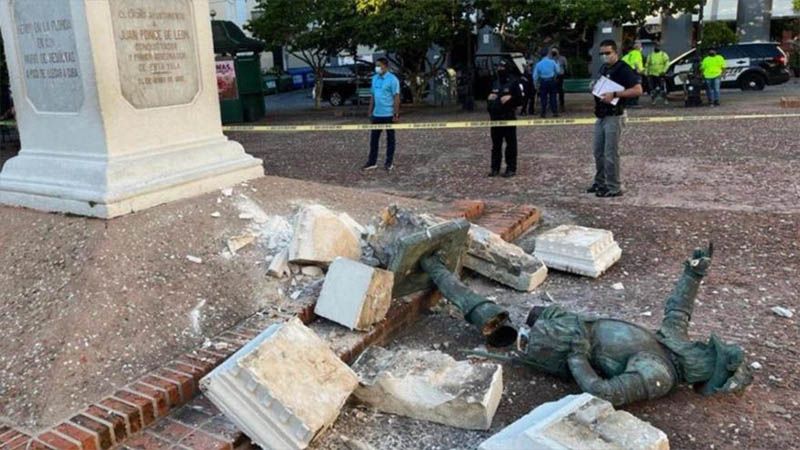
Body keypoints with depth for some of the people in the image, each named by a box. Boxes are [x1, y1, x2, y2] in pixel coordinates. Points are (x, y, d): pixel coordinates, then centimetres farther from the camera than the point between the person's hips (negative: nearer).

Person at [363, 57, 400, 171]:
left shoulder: (392, 79, -10)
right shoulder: (375, 78, 10)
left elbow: (396, 97, -12)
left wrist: (396, 114, -15)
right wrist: (370, 111, 13)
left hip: (388, 114, -6)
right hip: (376, 114, 6)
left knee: (390, 139, 6)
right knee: (374, 138, 8)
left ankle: (389, 162, 14)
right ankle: (372, 162, 15)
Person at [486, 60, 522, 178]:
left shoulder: (513, 82, -1)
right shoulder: (494, 83, 15)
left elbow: (519, 99, -4)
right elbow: (489, 100, 25)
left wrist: (510, 98, -19)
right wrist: (489, 99, 3)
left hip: (509, 117, -5)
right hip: (495, 117, 5)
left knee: (511, 144, 0)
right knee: (496, 144, 9)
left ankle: (511, 168, 6)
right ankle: (495, 168, 17)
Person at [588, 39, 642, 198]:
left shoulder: (623, 69, -12)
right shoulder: (603, 69, 15)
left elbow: (637, 90, -20)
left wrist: (614, 95, -26)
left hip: (614, 117, -9)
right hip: (601, 116, 9)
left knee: (611, 153, -5)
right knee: (598, 152, 14)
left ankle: (614, 188, 2)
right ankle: (600, 182, 27)